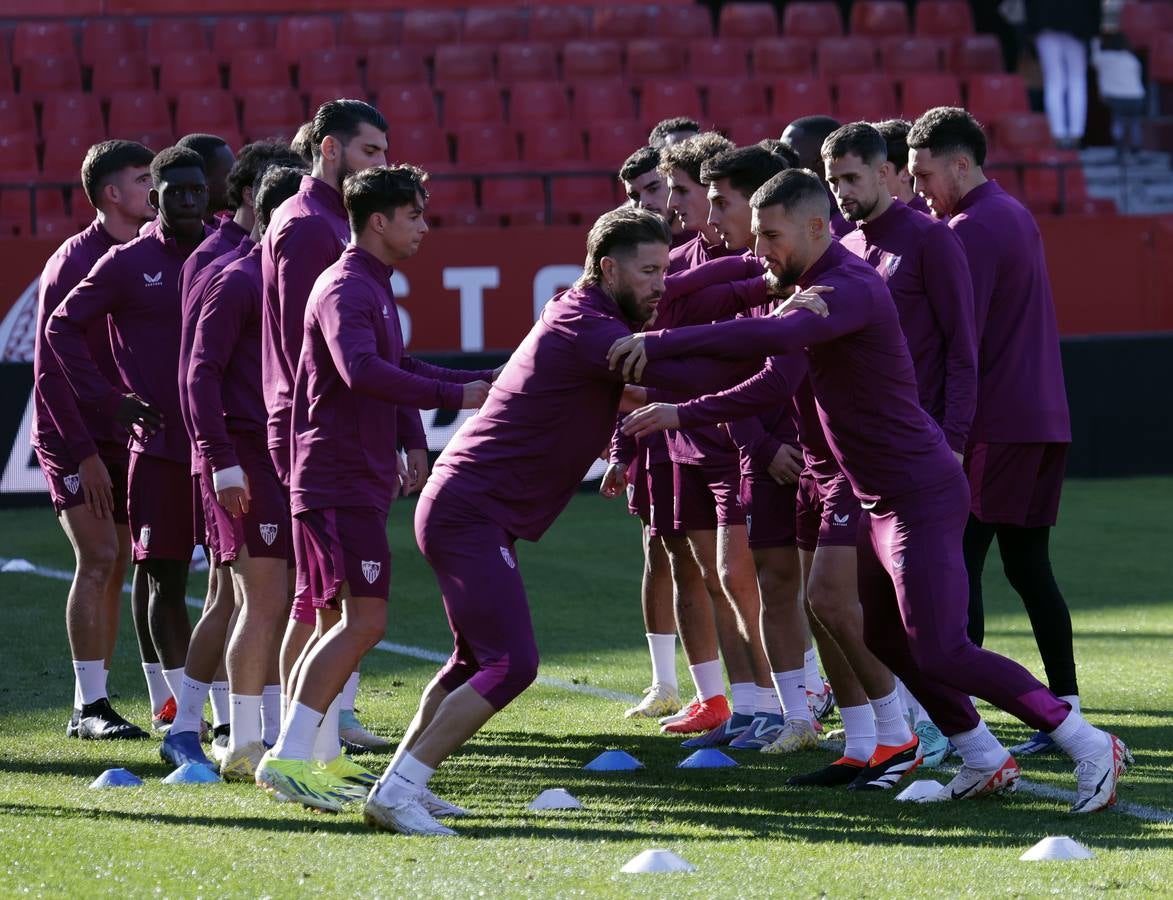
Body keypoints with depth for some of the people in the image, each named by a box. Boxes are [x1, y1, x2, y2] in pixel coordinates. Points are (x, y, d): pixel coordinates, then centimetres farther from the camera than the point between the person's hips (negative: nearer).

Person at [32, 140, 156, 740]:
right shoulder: (74, 262, -11)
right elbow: (49, 368, -13)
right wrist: (84, 452, -17)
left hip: (125, 438, 6)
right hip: (74, 438, -6)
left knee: (115, 567, 5)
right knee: (98, 557, -13)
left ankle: (93, 703, 10)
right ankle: (89, 706, -11)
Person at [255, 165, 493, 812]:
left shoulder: (374, 288, 20)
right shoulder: (346, 288, -14)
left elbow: (397, 368, 35)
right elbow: (362, 371, -32)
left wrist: (482, 382, 29)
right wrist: (453, 395, -30)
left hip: (361, 480, 11)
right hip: (339, 480, -11)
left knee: (352, 621, 13)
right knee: (364, 620, -16)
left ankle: (318, 755, 18)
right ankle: (287, 759, -18)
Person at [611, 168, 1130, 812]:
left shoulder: (851, 288, -21)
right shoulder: (817, 283, 11)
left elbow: (773, 336, -38)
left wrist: (660, 344, -39)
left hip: (921, 495, -11)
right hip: (884, 499, 11)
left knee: (940, 654, -13)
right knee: (886, 640, 16)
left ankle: (1090, 747, -8)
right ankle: (986, 762, 24)